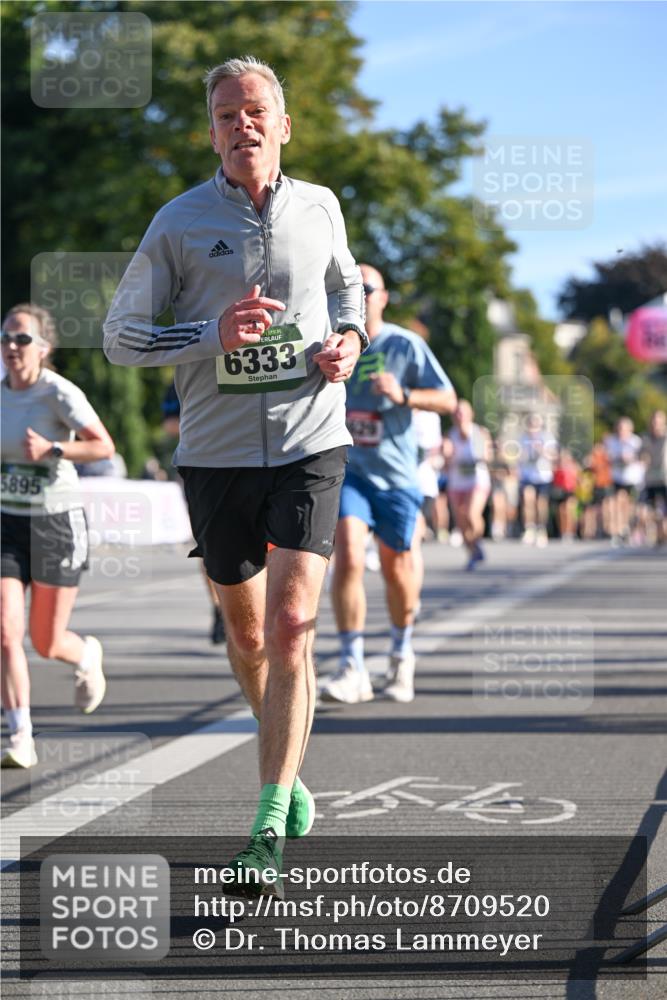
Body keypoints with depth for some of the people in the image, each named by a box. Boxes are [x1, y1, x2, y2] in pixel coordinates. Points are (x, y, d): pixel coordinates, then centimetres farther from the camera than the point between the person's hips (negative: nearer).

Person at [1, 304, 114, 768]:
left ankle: (87, 656, 42)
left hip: (56, 522, -4)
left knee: (47, 643, 5)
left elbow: (104, 446, -20)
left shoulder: (60, 393, -14)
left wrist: (51, 449, -30)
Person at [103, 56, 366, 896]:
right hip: (216, 453, 1)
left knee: (291, 625, -14)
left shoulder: (318, 208, 5)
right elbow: (119, 334, -1)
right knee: (245, 630, 12)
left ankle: (268, 830, -13)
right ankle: (286, 771, 37)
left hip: (310, 448, 0)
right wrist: (213, 335, -16)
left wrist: (349, 340, 4)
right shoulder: (181, 222, -2)